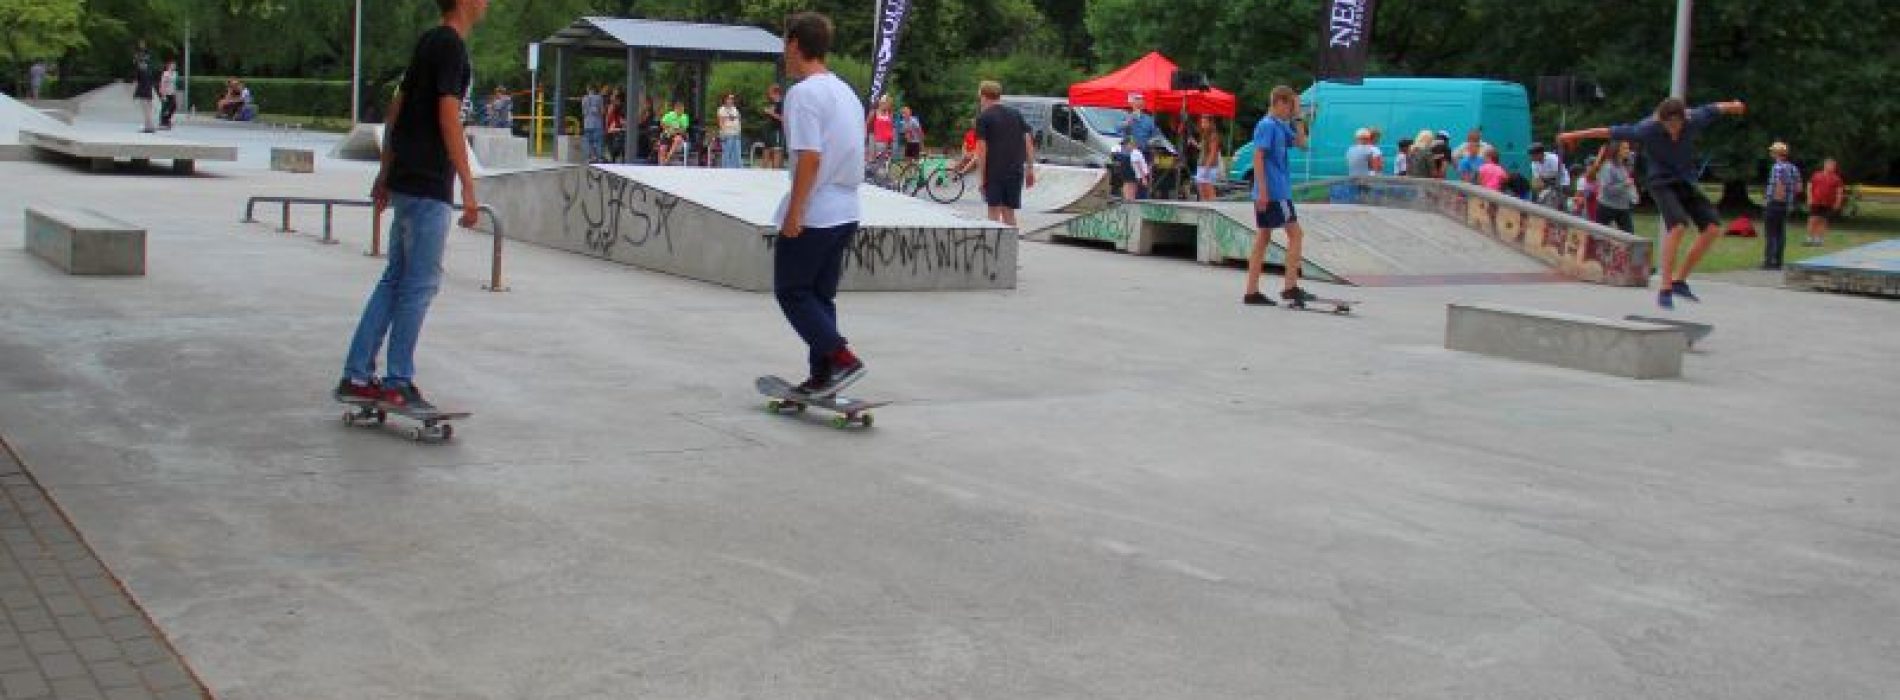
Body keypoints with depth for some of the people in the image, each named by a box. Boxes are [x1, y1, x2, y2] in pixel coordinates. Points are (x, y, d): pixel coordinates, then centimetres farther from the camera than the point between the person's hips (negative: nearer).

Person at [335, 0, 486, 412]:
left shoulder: (429, 42, 15)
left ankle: (357, 377, 14)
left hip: (406, 179, 9)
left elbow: (398, 108, 19)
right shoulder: (452, 45, -12)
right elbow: (448, 119, -18)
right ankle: (397, 383, 2)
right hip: (429, 185, -9)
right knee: (421, 282, -3)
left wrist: (385, 173, 24)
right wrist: (468, 187, -19)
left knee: (396, 278, 12)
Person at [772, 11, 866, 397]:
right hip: (846, 213, 8)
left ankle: (843, 358, -9)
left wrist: (794, 212, -19)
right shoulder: (847, 92, 14)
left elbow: (809, 157, -21)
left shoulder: (803, 93, -13)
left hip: (811, 216, -8)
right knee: (821, 295, 15)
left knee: (791, 292, 4)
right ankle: (823, 379, 14)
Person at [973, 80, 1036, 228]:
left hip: (993, 171, -5)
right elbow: (1028, 142, 8)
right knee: (1009, 213, 11)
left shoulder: (983, 118, -1)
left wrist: (981, 176, -6)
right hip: (1015, 171, 5)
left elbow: (982, 149, -8)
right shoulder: (1016, 115, 13)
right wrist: (1030, 169, 10)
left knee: (994, 213, -1)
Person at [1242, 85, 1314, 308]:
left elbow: (1301, 144, 21)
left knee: (1264, 237, 9)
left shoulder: (1281, 127, 16)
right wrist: (1262, 189, -21)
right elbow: (1258, 157, -17)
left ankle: (1252, 292, 9)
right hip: (1273, 192, -10)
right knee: (1295, 233, -6)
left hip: (1268, 193, 10)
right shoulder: (1267, 125, -11)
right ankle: (1291, 287, -7)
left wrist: (1298, 118, 12)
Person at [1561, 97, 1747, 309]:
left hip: (1686, 182, 5)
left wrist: (1733, 106, 30)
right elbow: (1610, 132, -15)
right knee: (1678, 225, -29)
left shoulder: (1694, 119, -14)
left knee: (1713, 228, -8)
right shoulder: (1647, 129, -23)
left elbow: (1714, 109, 8)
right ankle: (1664, 289, -23)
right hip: (1662, 184, -5)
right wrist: (1575, 135, -5)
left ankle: (1679, 280, 3)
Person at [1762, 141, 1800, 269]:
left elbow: (1780, 187, -24)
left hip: (1774, 204, -8)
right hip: (1786, 206, 8)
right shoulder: (1793, 168, 10)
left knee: (1771, 234, -4)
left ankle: (1769, 261, -5)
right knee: (1781, 234, 11)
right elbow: (1798, 188, 11)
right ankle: (1777, 261, 12)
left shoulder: (1777, 167, -16)